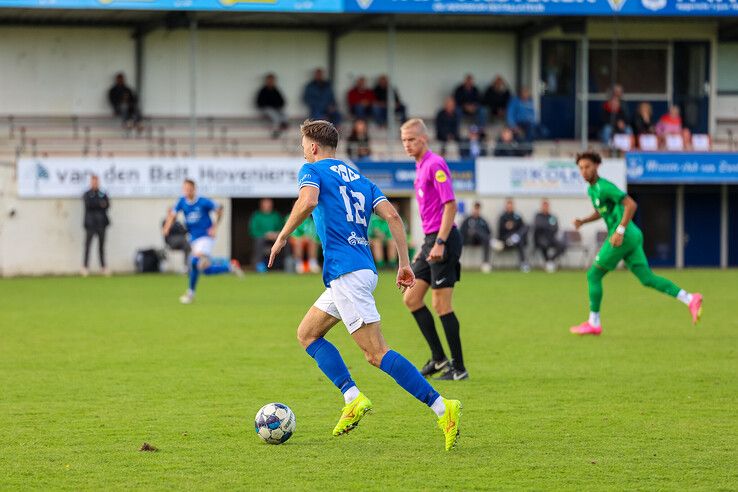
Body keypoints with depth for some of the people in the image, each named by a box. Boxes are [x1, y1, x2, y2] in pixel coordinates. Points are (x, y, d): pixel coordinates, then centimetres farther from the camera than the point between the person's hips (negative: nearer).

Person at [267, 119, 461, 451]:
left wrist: (283, 236, -9)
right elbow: (392, 215, 10)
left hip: (346, 272, -8)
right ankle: (352, 398, 2)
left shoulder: (312, 170, 2)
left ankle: (441, 407, -21)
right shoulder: (359, 178, 21)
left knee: (376, 354, -11)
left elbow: (307, 201, -21)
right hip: (363, 268, 8)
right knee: (307, 334, 18)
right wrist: (405, 263, 9)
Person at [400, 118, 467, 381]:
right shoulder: (420, 167, 18)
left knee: (441, 305, -7)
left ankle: (458, 368, 0)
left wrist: (440, 243, -23)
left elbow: (450, 205, -19)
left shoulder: (435, 164, -12)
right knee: (411, 298, 8)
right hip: (431, 241, 10)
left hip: (444, 241, -10)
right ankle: (438, 358, 13)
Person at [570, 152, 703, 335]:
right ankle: (690, 300, -4)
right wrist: (582, 221, 15)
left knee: (593, 275, 0)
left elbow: (631, 205, -20)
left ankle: (593, 323, 6)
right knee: (647, 278, 5)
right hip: (633, 237, 10)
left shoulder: (605, 187, -13)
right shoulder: (592, 189, 17)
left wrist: (620, 231, -23)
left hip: (623, 237, -10)